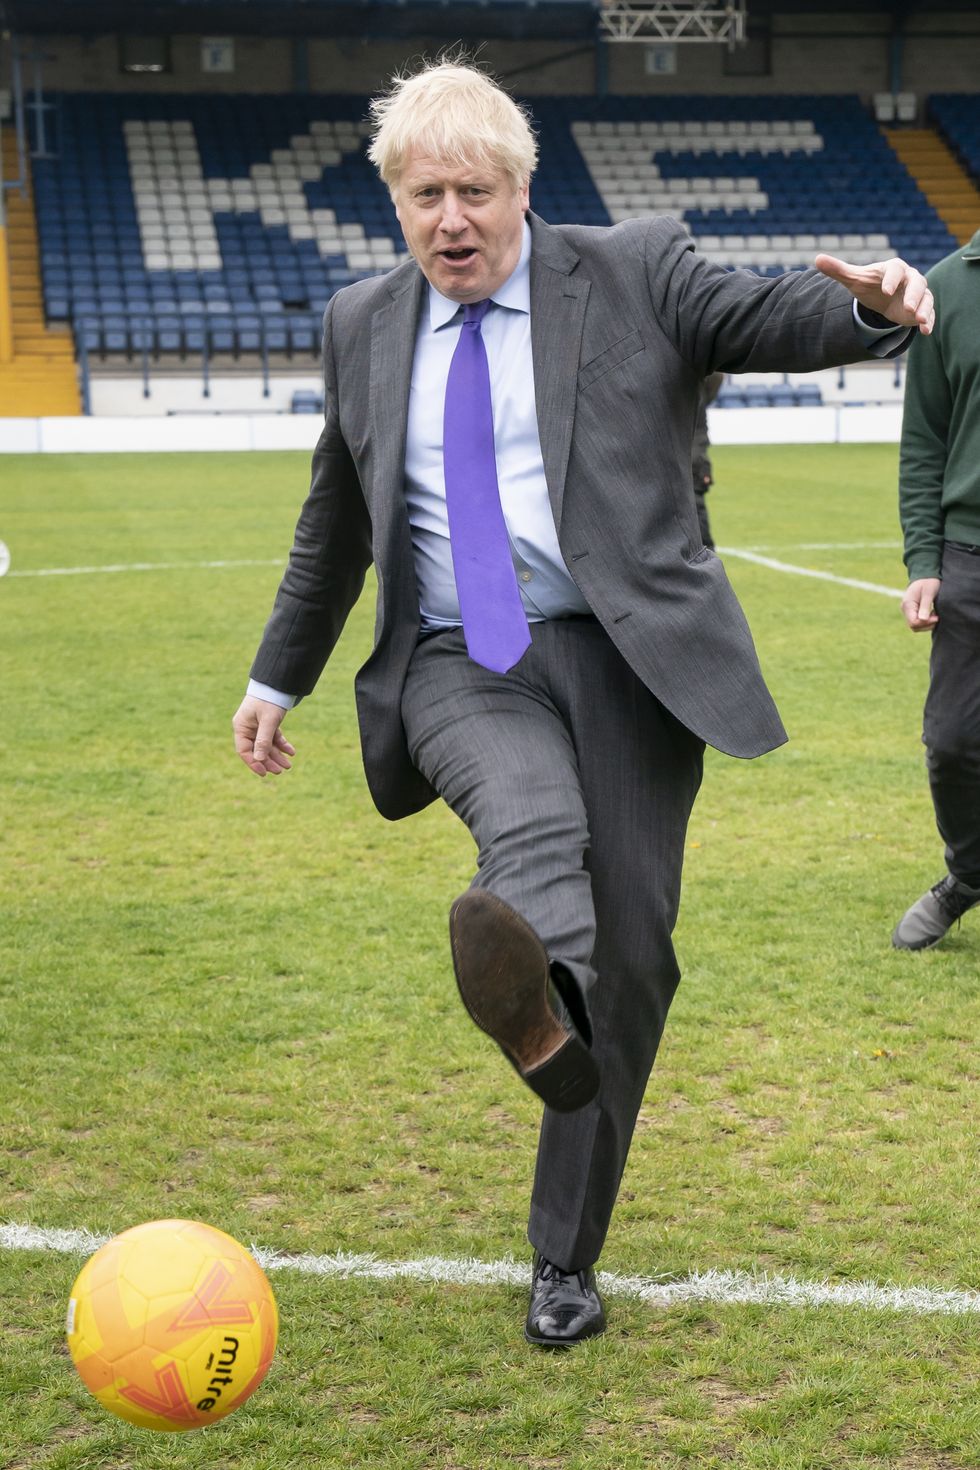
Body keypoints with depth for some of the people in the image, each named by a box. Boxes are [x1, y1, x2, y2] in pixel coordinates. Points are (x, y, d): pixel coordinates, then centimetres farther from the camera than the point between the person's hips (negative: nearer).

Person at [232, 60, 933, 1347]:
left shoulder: (634, 273, 5)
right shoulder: (362, 327, 14)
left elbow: (777, 321, -3)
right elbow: (335, 525, 24)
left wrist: (871, 303, -27)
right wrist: (279, 676, 27)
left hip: (621, 655, -1)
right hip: (459, 666, 2)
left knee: (630, 949, -3)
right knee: (534, 823, -33)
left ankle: (565, 1261, 11)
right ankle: (533, 1007, -65)